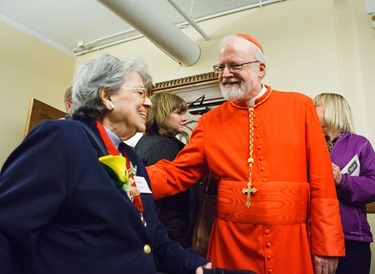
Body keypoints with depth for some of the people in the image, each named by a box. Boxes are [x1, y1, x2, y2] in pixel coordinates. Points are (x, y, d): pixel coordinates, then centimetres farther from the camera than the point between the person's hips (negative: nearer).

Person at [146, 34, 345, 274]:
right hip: (232, 245, 1)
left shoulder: (300, 107, -1)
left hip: (292, 242, 0)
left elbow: (321, 180, -2)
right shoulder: (210, 121, 2)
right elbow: (178, 173, -1)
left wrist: (327, 246, -3)